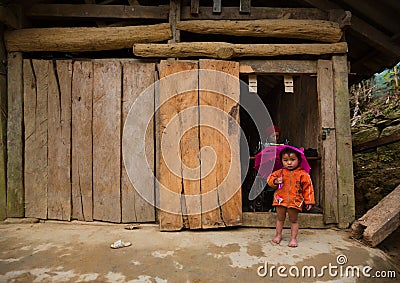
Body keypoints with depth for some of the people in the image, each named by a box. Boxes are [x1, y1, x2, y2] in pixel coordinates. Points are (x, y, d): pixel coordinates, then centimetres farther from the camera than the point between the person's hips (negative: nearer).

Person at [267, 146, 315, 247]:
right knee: (280, 218, 15)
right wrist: (275, 181, -17)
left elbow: (308, 188, -1)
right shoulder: (279, 172, 0)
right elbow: (270, 179, 6)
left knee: (293, 220, 11)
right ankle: (278, 235, 31)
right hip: (281, 200, 2)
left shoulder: (303, 174, -4)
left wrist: (309, 201, -3)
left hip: (295, 201, -2)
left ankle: (293, 238, 23)